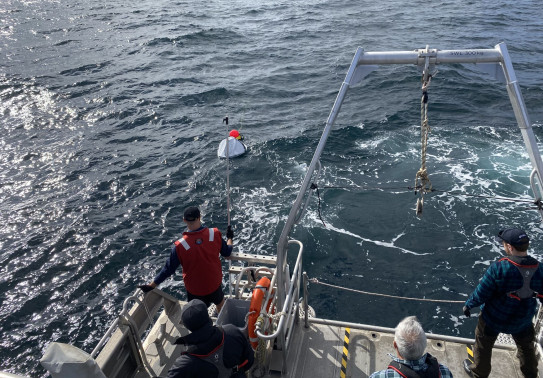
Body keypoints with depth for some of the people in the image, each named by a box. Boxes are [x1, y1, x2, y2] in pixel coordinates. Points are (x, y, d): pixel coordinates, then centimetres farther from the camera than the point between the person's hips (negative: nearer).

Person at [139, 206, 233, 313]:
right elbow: (227, 253, -5)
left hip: (194, 289, -2)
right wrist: (230, 238, 15)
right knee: (221, 304, 31)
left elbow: (168, 269, -15)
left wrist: (151, 286, -1)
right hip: (215, 283, 2)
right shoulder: (214, 234, -22)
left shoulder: (180, 246, -26)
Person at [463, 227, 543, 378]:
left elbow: (481, 294, -24)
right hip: (523, 320, 4)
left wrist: (468, 305, -5)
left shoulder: (498, 268, -32)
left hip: (494, 319, -4)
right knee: (526, 345, 32)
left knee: (483, 345, 22)